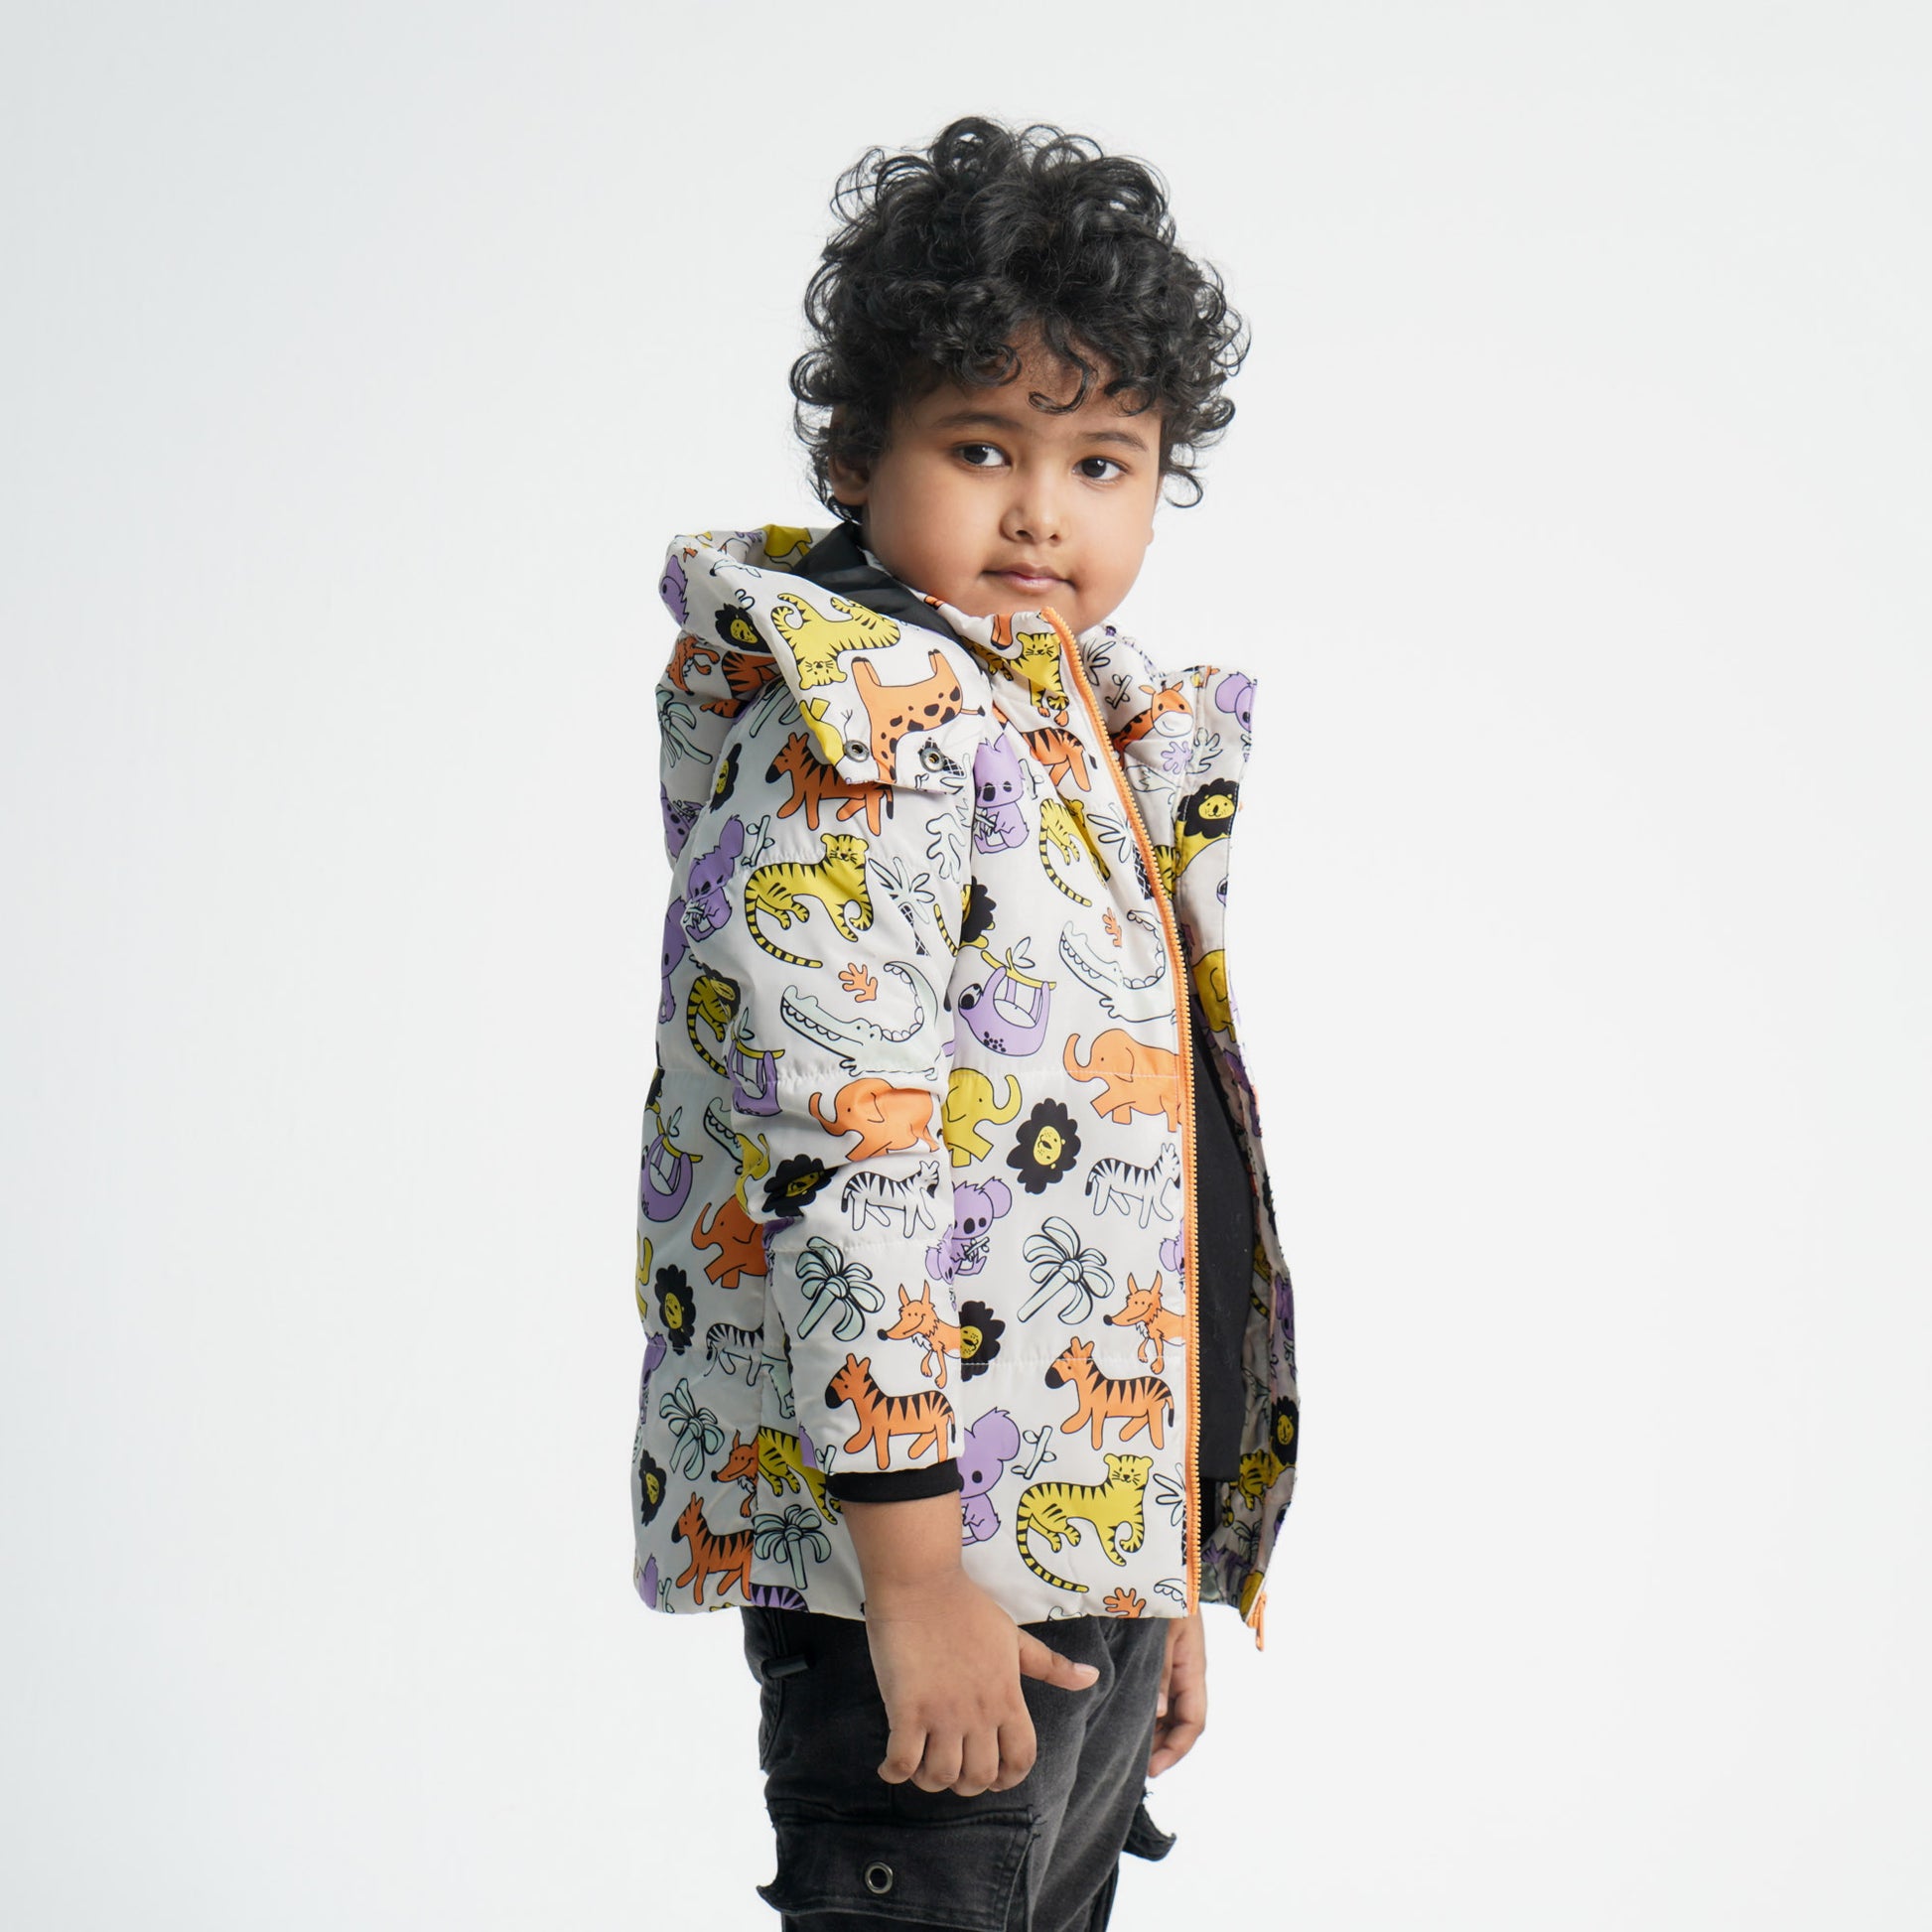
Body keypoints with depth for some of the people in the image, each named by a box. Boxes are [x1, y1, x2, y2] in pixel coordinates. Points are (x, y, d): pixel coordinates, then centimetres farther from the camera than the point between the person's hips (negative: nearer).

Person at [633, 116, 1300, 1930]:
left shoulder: (1088, 750, 15)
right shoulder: (860, 739, -13)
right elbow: (838, 1166, -21)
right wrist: (914, 1576, -23)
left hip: (1098, 1558, 9)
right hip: (930, 1570, -9)